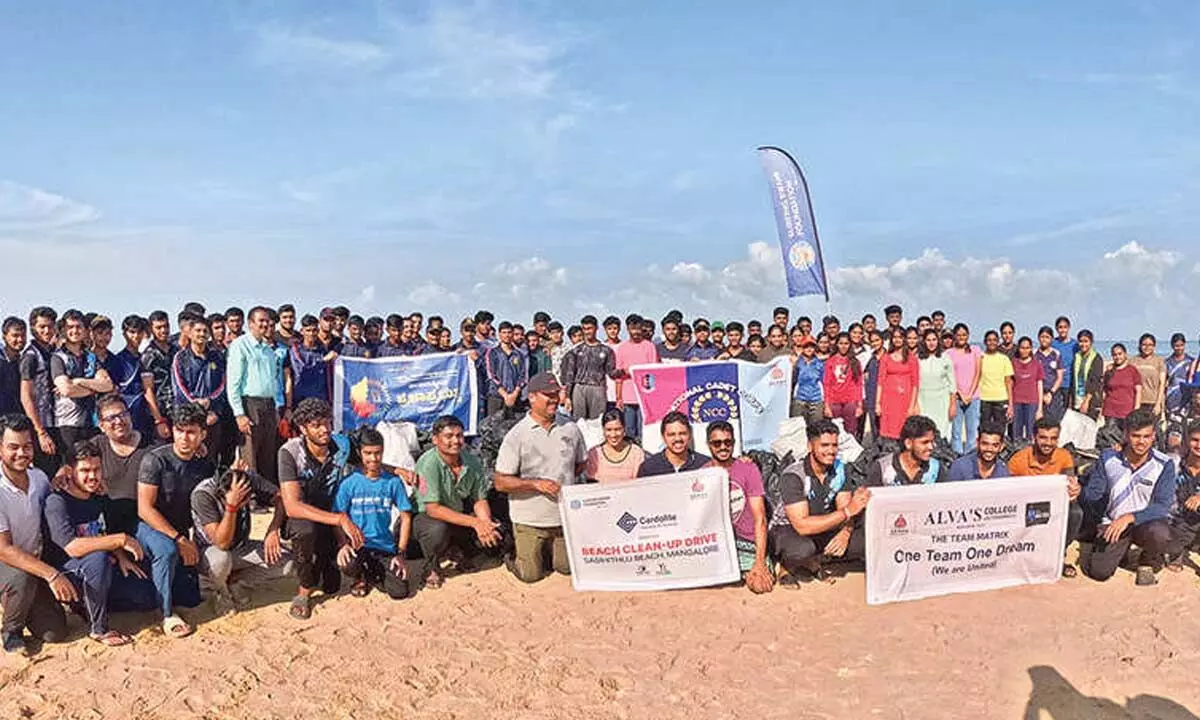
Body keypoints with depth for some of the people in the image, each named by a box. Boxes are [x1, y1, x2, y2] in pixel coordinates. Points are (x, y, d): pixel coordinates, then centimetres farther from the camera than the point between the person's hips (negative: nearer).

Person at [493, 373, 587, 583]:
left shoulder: (571, 429, 1)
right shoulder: (516, 435, -12)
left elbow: (581, 463, 17)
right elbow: (501, 482, -13)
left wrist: (563, 480, 3)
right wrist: (536, 483, -22)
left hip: (565, 515, 4)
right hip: (529, 518, -4)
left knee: (567, 568, 13)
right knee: (530, 574, 2)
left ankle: (548, 549, 42)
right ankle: (514, 551, 32)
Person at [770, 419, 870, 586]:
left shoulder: (838, 469, -6)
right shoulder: (793, 476, -25)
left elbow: (845, 509, -8)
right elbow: (802, 525, -32)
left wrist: (845, 532, -32)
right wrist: (847, 511, -37)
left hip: (823, 528, 6)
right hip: (787, 529, -6)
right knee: (802, 549, -40)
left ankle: (816, 561, 0)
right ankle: (786, 566, -5)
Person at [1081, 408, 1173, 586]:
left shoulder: (1164, 465, -11)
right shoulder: (1108, 458, -6)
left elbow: (1163, 506, -18)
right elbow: (1091, 495, 0)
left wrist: (1130, 518, -30)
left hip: (1147, 522, -1)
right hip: (1113, 522, 1)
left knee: (1158, 532, -37)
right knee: (1098, 571, -18)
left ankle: (1147, 564, -1)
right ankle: (1116, 550, 20)